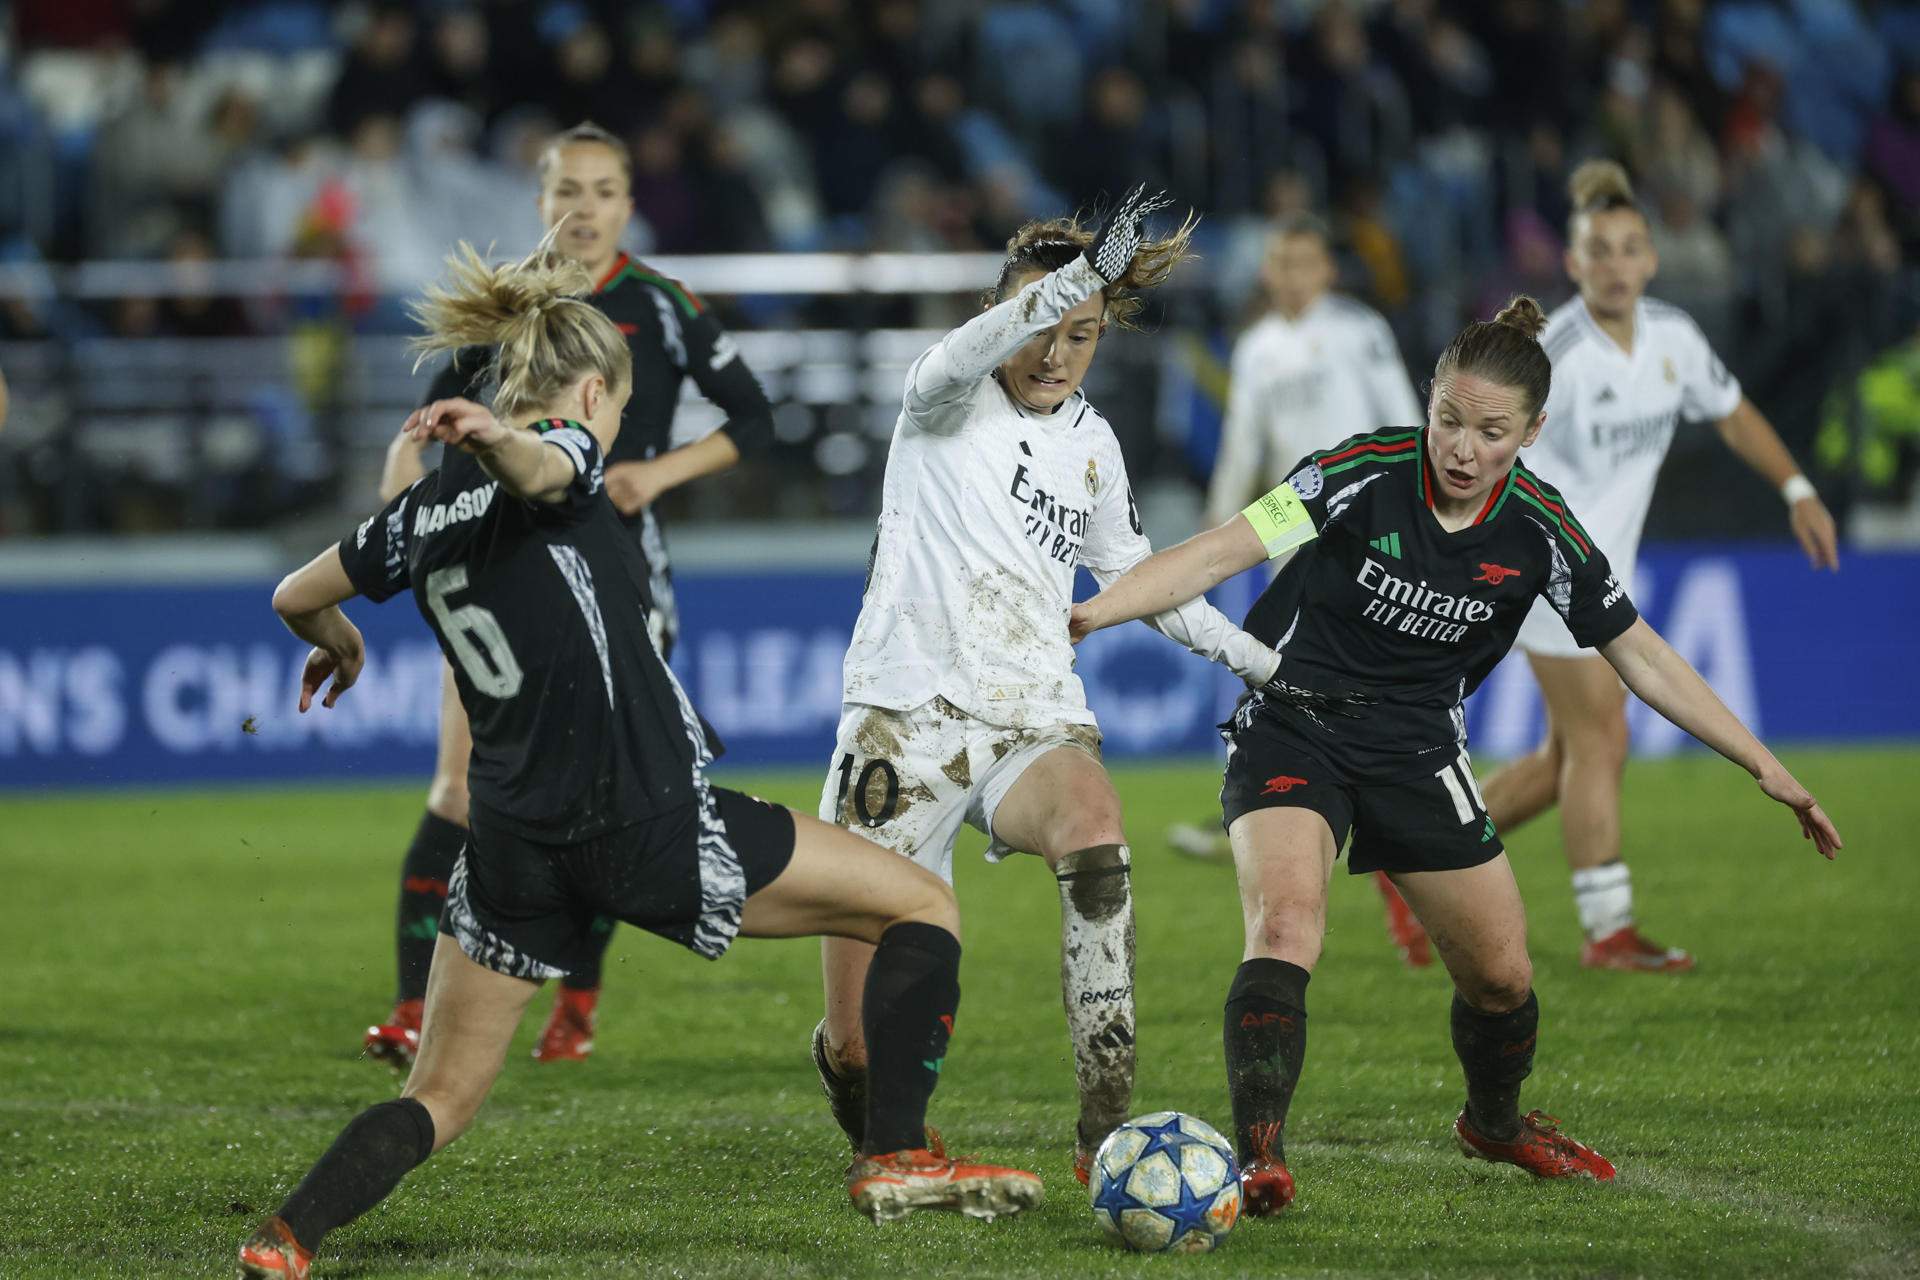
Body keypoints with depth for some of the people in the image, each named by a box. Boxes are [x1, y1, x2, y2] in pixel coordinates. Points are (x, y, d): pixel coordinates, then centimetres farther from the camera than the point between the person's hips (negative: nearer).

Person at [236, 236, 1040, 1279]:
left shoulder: (428, 508, 12)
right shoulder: (563, 452, -4)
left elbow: (298, 597, 23)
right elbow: (534, 469, -29)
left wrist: (339, 647, 45)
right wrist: (497, 439, -53)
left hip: (514, 850, 6)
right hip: (651, 827, -6)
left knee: (439, 1102, 13)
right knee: (922, 907, 8)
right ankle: (894, 1160, 0)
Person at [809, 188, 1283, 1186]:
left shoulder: (1093, 445, 14)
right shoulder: (948, 402, -1)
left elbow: (1135, 574, 30)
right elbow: (965, 355, -26)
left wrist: (1262, 661, 25)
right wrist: (1085, 270, -41)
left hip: (1036, 720, 3)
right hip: (910, 716, -3)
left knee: (1094, 828, -36)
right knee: (864, 1043, -8)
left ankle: (1105, 1131, -37)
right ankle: (879, 1143, 32)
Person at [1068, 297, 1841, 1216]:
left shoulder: (1539, 530, -10)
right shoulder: (1365, 475, -19)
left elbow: (1642, 658, -1)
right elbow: (1217, 555, -21)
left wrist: (1766, 769, -3)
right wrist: (1088, 613, -35)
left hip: (1419, 753, 4)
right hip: (1294, 729, -3)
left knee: (1502, 975, 7)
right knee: (1285, 924, -28)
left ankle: (1494, 1122, 39)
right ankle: (1259, 1161, -32)